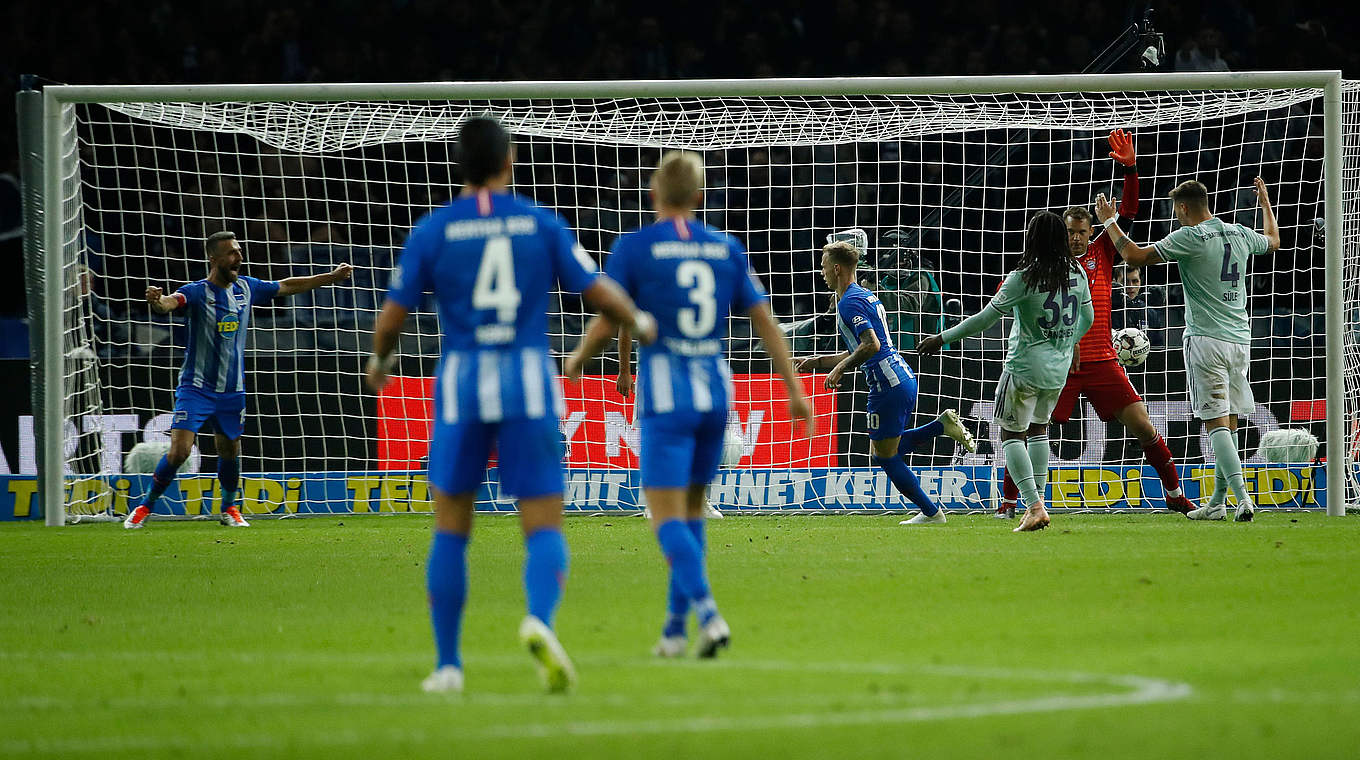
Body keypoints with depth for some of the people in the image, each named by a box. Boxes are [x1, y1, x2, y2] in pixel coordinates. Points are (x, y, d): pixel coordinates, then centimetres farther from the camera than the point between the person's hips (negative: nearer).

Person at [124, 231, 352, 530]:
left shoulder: (246, 288, 4)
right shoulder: (197, 292, -14)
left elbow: (287, 287, 18)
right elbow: (170, 303, -34)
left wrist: (331, 278, 22)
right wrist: (157, 301, -59)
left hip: (232, 390, 5)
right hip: (197, 387, -5)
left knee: (230, 451, 12)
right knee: (179, 450, -15)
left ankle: (228, 508, 34)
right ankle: (145, 507, 1)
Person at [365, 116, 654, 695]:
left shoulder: (433, 230, 1)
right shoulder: (540, 223, 3)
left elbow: (393, 315, 3)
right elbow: (598, 292, 6)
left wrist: (380, 359, 25)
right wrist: (639, 321, 27)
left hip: (462, 386, 0)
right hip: (529, 386, 0)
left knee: (451, 529, 14)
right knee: (544, 529, 1)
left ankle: (447, 664, 14)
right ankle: (540, 620, -30)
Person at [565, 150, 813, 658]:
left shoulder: (634, 247, -4)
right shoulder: (726, 249, 8)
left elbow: (606, 325, -5)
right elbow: (765, 321, 7)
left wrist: (577, 362, 15)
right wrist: (795, 390, 11)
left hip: (665, 393, -4)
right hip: (715, 389, 4)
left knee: (667, 517, -5)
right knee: (692, 508, 17)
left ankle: (707, 614, -25)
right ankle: (675, 628, 18)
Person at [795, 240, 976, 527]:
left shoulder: (849, 303, -12)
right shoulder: (866, 296, 19)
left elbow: (871, 345, -25)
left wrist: (840, 368, -15)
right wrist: (819, 362, 26)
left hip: (888, 386, -10)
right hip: (905, 378, 10)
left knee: (886, 457, 1)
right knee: (889, 450, 21)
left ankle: (931, 512, 5)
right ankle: (943, 425, 8)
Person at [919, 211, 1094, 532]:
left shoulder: (1024, 278, -16)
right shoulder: (1076, 273, 1)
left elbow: (985, 319, -15)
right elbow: (1087, 316, 15)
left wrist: (942, 339, -6)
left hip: (1025, 367, -6)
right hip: (1059, 369, 6)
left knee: (1011, 433, 4)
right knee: (1039, 427, 24)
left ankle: (1034, 506, -11)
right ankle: (1038, 501, 21)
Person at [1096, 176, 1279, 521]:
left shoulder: (1189, 237, -10)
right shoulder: (1240, 234, 10)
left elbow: (1135, 256, -11)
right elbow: (1273, 240, 32)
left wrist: (1109, 221, 3)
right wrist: (1265, 202, 49)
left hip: (1207, 338, -7)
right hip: (1239, 339, 7)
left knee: (1217, 421, -9)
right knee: (1228, 422, 11)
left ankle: (1242, 497, -22)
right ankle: (1218, 502, 16)